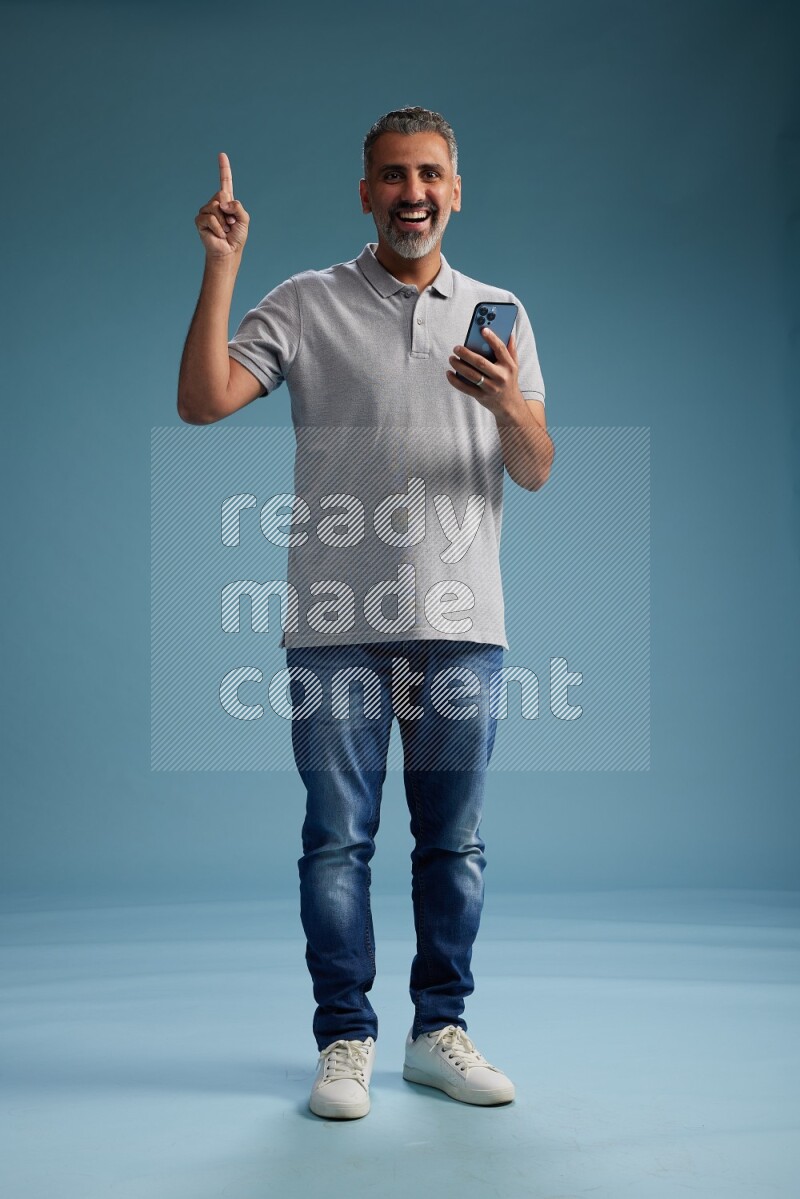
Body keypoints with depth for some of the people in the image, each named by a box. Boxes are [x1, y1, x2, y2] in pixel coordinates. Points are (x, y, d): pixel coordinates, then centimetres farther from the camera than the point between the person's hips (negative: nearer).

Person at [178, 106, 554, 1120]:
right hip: (335, 624, -2)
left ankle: (440, 1030, 22)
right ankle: (345, 1039, 16)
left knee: (453, 840, 7)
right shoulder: (306, 304, 8)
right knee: (337, 838, 2)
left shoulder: (499, 313, 14)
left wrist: (509, 406, -13)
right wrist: (221, 267, -9)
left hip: (460, 622, 2)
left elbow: (537, 473, 8)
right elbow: (201, 402, -4)